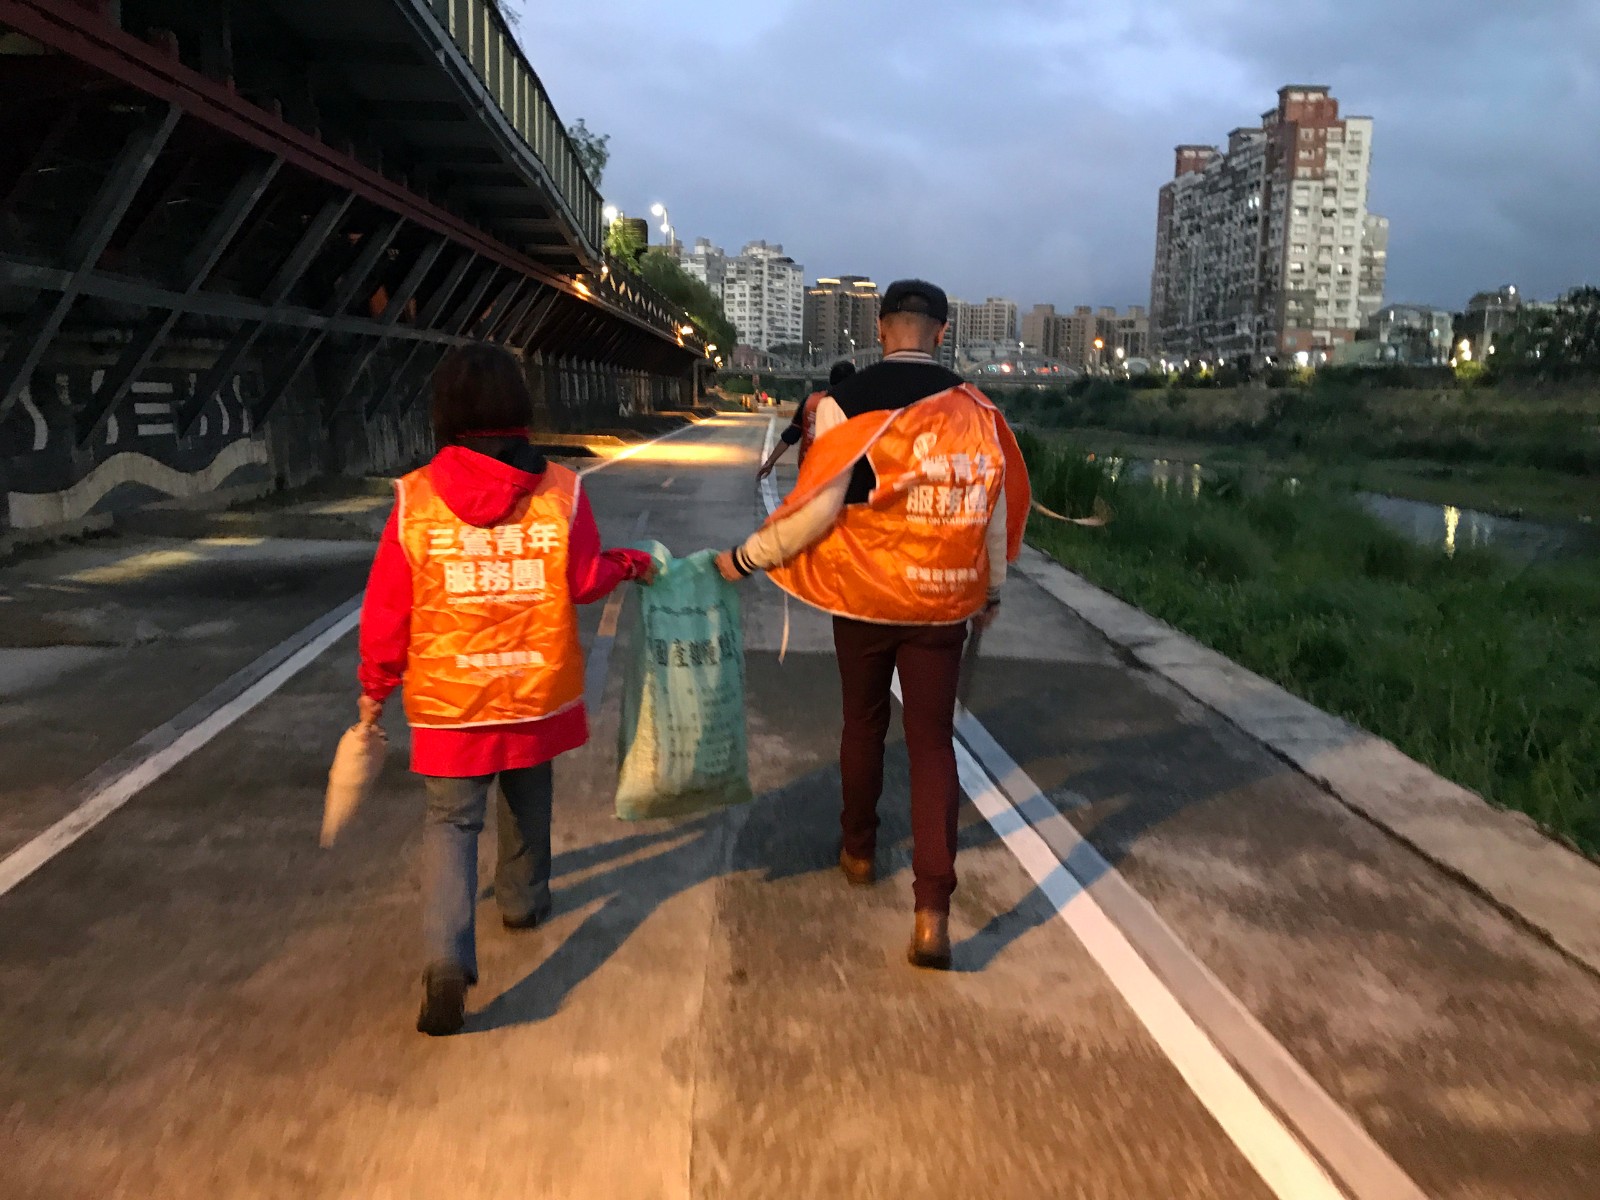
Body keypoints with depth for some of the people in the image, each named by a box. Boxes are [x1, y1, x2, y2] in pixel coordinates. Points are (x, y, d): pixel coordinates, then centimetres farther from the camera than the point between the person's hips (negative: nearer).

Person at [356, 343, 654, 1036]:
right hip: (538, 686, 1)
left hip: (448, 695, -1)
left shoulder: (415, 498, -9)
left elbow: (386, 607, -5)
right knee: (527, 799, 24)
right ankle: (523, 898, 44)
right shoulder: (560, 490, -10)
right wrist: (629, 563, 16)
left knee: (450, 820, 4)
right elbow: (585, 582, -5)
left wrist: (376, 686, 9)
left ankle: (446, 959, -13)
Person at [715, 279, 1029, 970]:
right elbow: (995, 510, 6)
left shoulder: (847, 404, -11)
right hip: (942, 602, 2)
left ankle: (858, 850, 40)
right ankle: (932, 911, -2)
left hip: (862, 599, -1)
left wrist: (746, 557, -3)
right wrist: (993, 590, 21)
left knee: (863, 724, 20)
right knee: (933, 743, 5)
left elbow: (817, 508, -16)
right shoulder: (973, 408, -1)